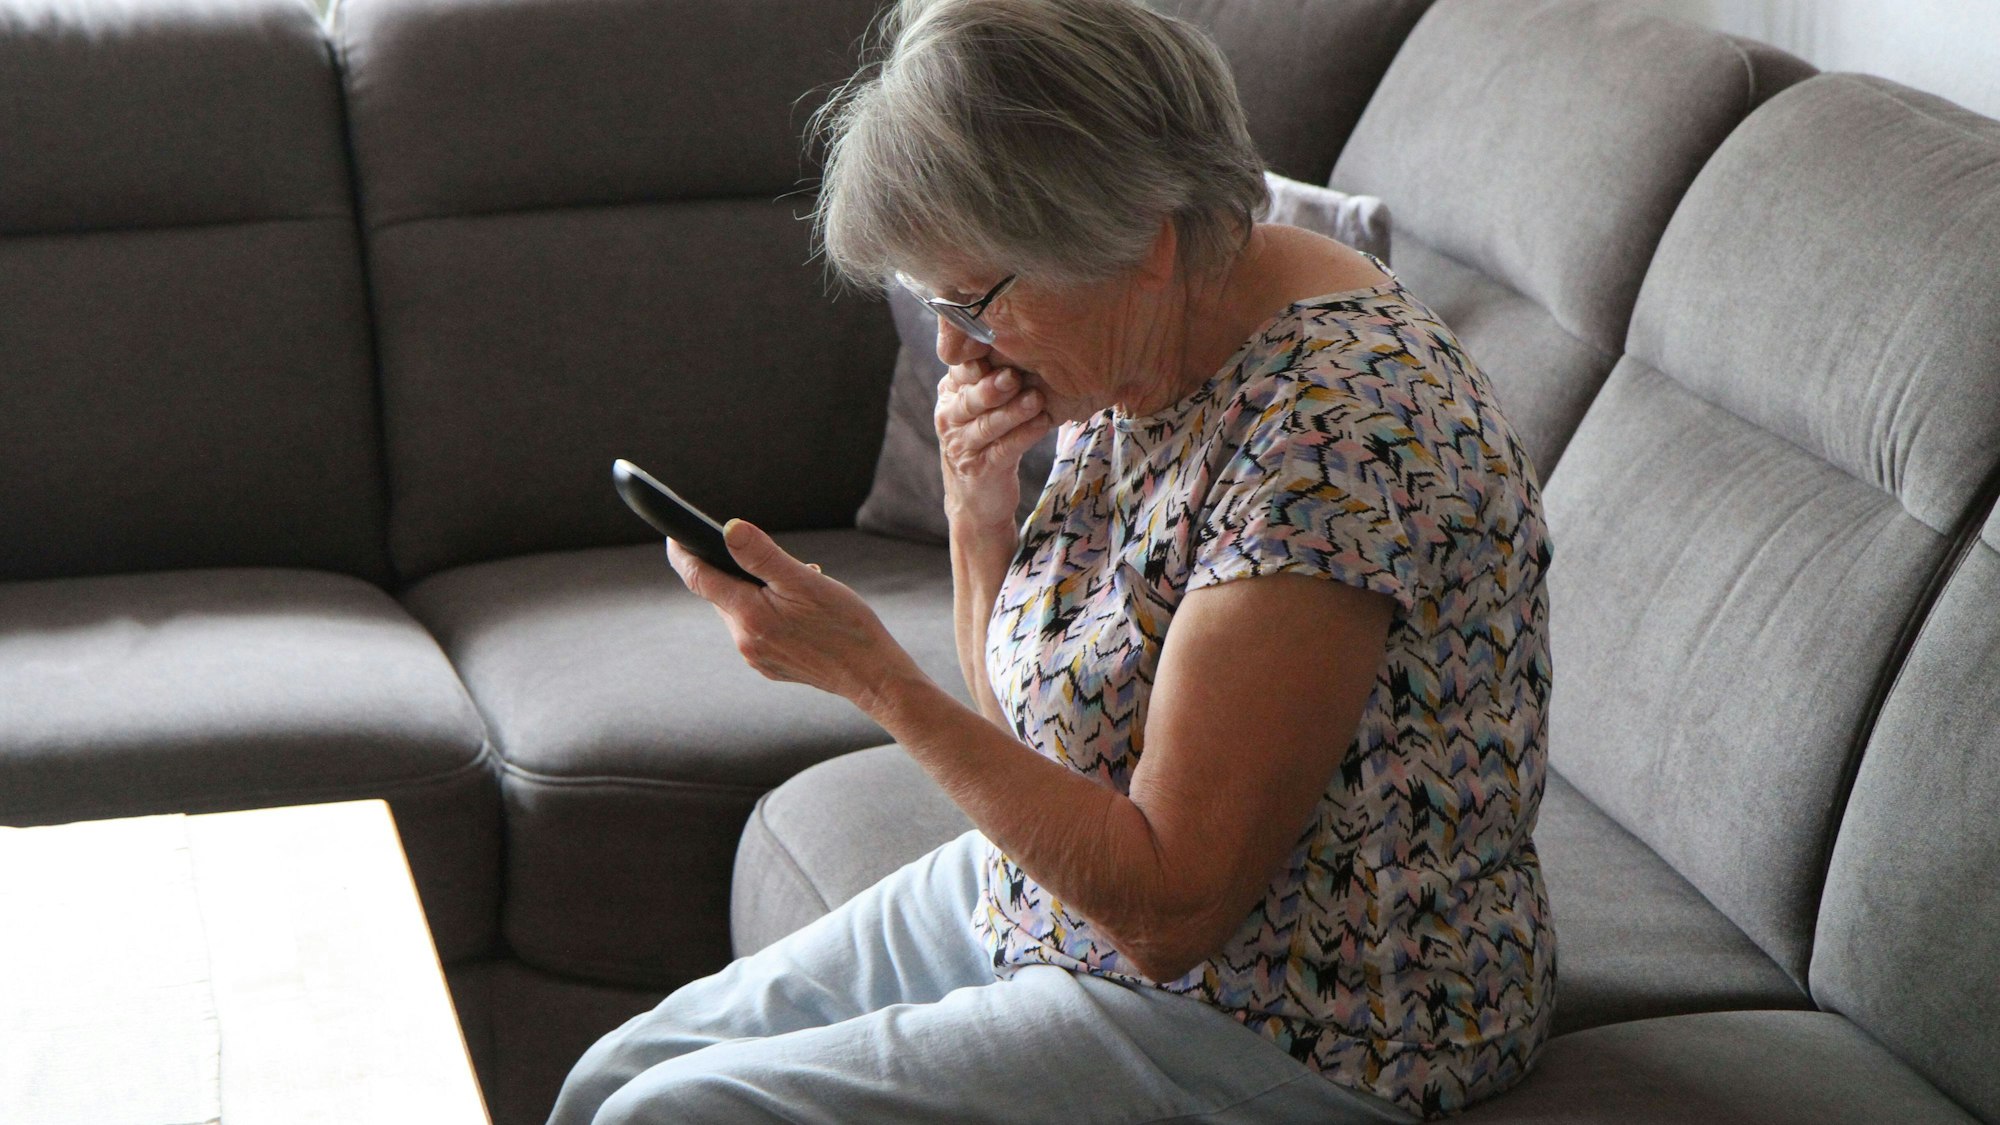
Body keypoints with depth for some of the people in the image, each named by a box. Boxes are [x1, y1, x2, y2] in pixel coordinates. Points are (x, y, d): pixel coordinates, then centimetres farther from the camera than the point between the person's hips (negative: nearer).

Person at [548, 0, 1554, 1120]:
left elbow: (1168, 910, -26)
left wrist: (876, 676, -26)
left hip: (1276, 1029, -8)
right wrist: (981, 517, -7)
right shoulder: (1129, 355, 0)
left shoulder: (1337, 435, -27)